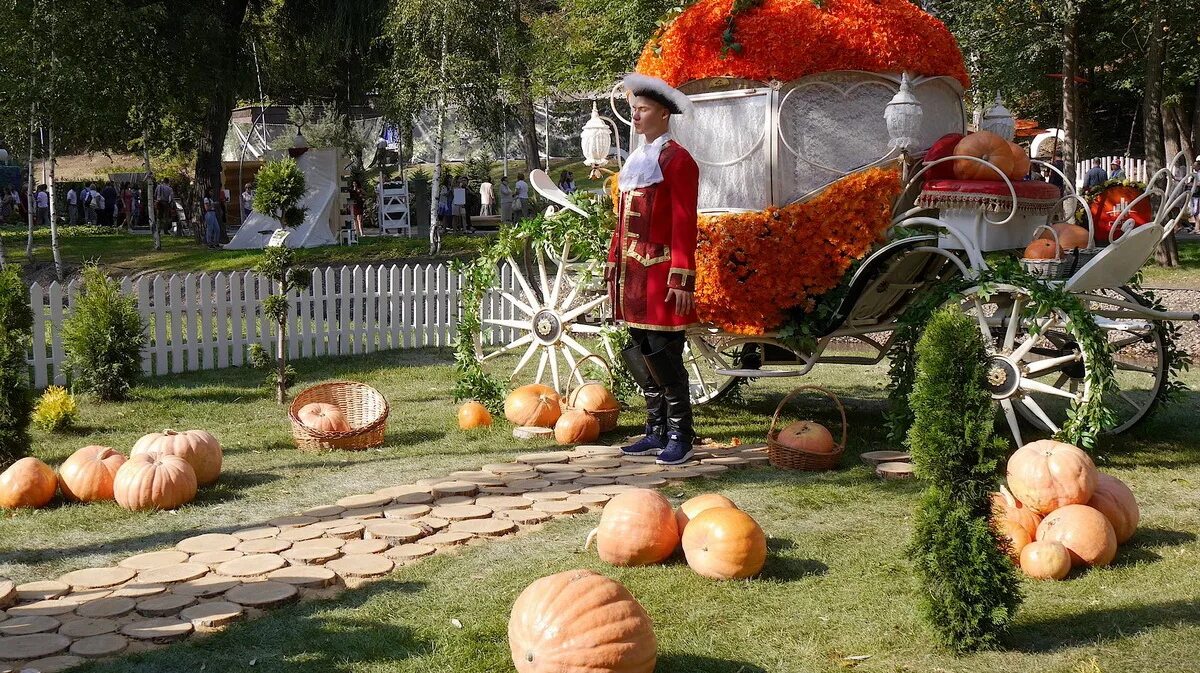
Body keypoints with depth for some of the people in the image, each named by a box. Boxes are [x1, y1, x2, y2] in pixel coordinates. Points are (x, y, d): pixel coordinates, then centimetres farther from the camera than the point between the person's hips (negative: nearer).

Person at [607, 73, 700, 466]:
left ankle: (680, 438, 4)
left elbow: (684, 225, -14)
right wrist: (613, 266, 17)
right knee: (640, 357, 11)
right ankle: (657, 433, 20)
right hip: (632, 275, 8)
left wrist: (682, 279, -19)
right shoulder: (636, 161, 18)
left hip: (661, 274, -8)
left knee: (664, 356, -6)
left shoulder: (677, 160, -7)